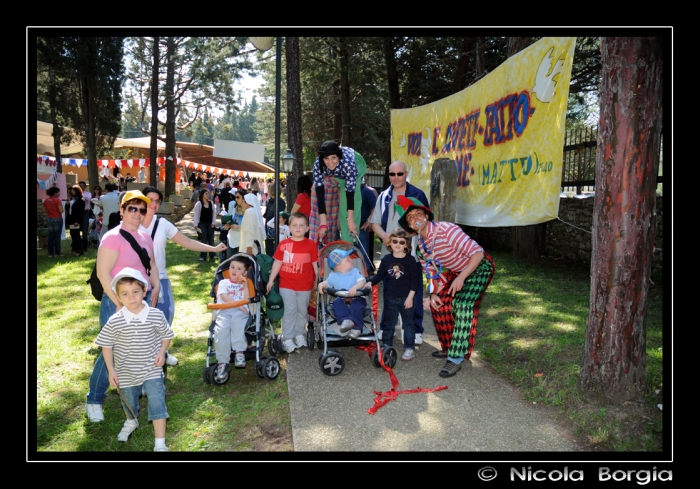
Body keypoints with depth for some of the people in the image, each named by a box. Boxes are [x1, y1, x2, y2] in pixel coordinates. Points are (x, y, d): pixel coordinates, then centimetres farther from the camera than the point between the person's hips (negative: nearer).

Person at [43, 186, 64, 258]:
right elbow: (61, 211, -18)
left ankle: (50, 253, 10)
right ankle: (57, 253, 3)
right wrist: (61, 206, 1)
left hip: (49, 219, 6)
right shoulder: (57, 200, -14)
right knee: (57, 236, 1)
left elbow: (45, 210, 10)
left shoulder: (46, 200, 5)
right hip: (57, 219, -5)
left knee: (51, 236, 9)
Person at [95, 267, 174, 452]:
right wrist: (111, 370, -4)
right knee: (129, 403, 25)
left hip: (151, 370, -2)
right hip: (126, 372, 2)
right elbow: (106, 345, -3)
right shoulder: (114, 322, -15)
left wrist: (162, 352, -14)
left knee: (157, 403, -7)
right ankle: (131, 422, 58)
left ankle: (160, 443, 3)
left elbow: (166, 335, 2)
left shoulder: (156, 316, -15)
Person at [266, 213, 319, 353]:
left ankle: (300, 334, 30)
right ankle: (287, 338, 9)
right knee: (290, 311, 2)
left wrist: (318, 280, 2)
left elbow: (315, 264, 3)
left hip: (305, 286, 1)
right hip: (287, 285, -1)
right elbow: (277, 262, 1)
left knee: (302, 311, 13)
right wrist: (271, 280, 3)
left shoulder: (311, 245, -2)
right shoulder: (283, 244, -4)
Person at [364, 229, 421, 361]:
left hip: (406, 298, -3)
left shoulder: (410, 260, -10)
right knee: (389, 322, 15)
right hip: (390, 297, 3)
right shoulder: (386, 259, -1)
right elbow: (380, 275, 6)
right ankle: (387, 346, 28)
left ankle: (409, 348, 17)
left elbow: (415, 280, -10)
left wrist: (410, 297, -14)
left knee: (408, 323, 7)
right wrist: (370, 282, -12)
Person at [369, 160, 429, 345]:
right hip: (389, 252, 3)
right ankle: (385, 328, 22)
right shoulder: (384, 196, 11)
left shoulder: (418, 195, 1)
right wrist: (383, 235, -10)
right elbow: (375, 222, 10)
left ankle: (416, 330, 11)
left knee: (414, 291, 1)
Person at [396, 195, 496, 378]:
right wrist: (433, 294, -13)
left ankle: (456, 358, -17)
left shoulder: (447, 230, -30)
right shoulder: (420, 244, -5)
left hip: (478, 268, -8)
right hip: (455, 272, 8)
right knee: (439, 303, 3)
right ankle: (449, 347, 22)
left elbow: (477, 252, -31)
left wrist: (461, 278, -36)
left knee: (462, 304, -23)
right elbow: (433, 274, 3)